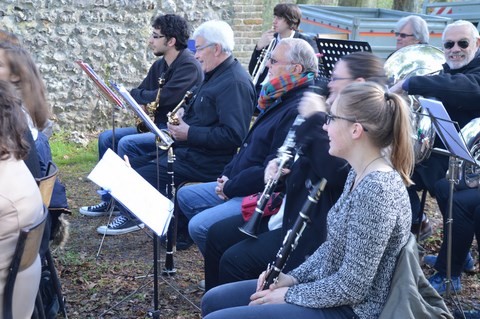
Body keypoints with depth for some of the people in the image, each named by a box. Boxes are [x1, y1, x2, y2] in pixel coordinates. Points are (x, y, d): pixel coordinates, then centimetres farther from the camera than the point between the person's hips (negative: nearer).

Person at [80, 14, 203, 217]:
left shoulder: (189, 66, -16)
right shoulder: (159, 65, 13)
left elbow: (163, 97, -25)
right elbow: (141, 93, 13)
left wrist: (128, 94, -12)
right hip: (157, 127, 10)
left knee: (127, 144, -27)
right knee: (107, 138, 4)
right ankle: (110, 199, 11)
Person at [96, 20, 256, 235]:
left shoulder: (235, 83, -20)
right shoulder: (216, 75, 14)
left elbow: (233, 135, -28)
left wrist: (189, 133, -22)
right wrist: (184, 115, 7)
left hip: (205, 161, -11)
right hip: (189, 147, 11)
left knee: (139, 177, -19)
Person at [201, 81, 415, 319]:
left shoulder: (377, 188, -26)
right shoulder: (360, 173, 5)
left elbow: (352, 287, -25)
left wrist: (290, 294, -14)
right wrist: (293, 277, 3)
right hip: (326, 288, 10)